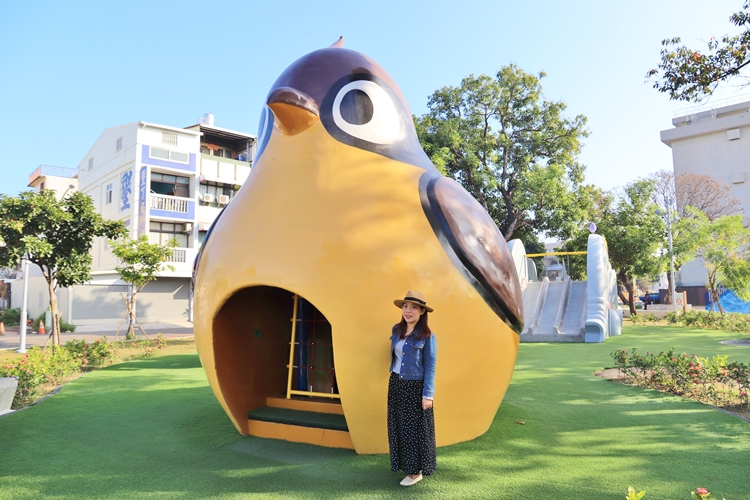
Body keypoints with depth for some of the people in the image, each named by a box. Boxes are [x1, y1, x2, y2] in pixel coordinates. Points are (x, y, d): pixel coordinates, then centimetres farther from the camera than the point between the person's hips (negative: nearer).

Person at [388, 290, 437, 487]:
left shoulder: (427, 336, -16)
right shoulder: (396, 330, 2)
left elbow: (430, 367, -14)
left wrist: (428, 394, -16)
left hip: (415, 387, -6)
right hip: (396, 384, 6)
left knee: (415, 428, 4)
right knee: (399, 426, 15)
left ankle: (416, 471, 17)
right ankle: (405, 463, 32)